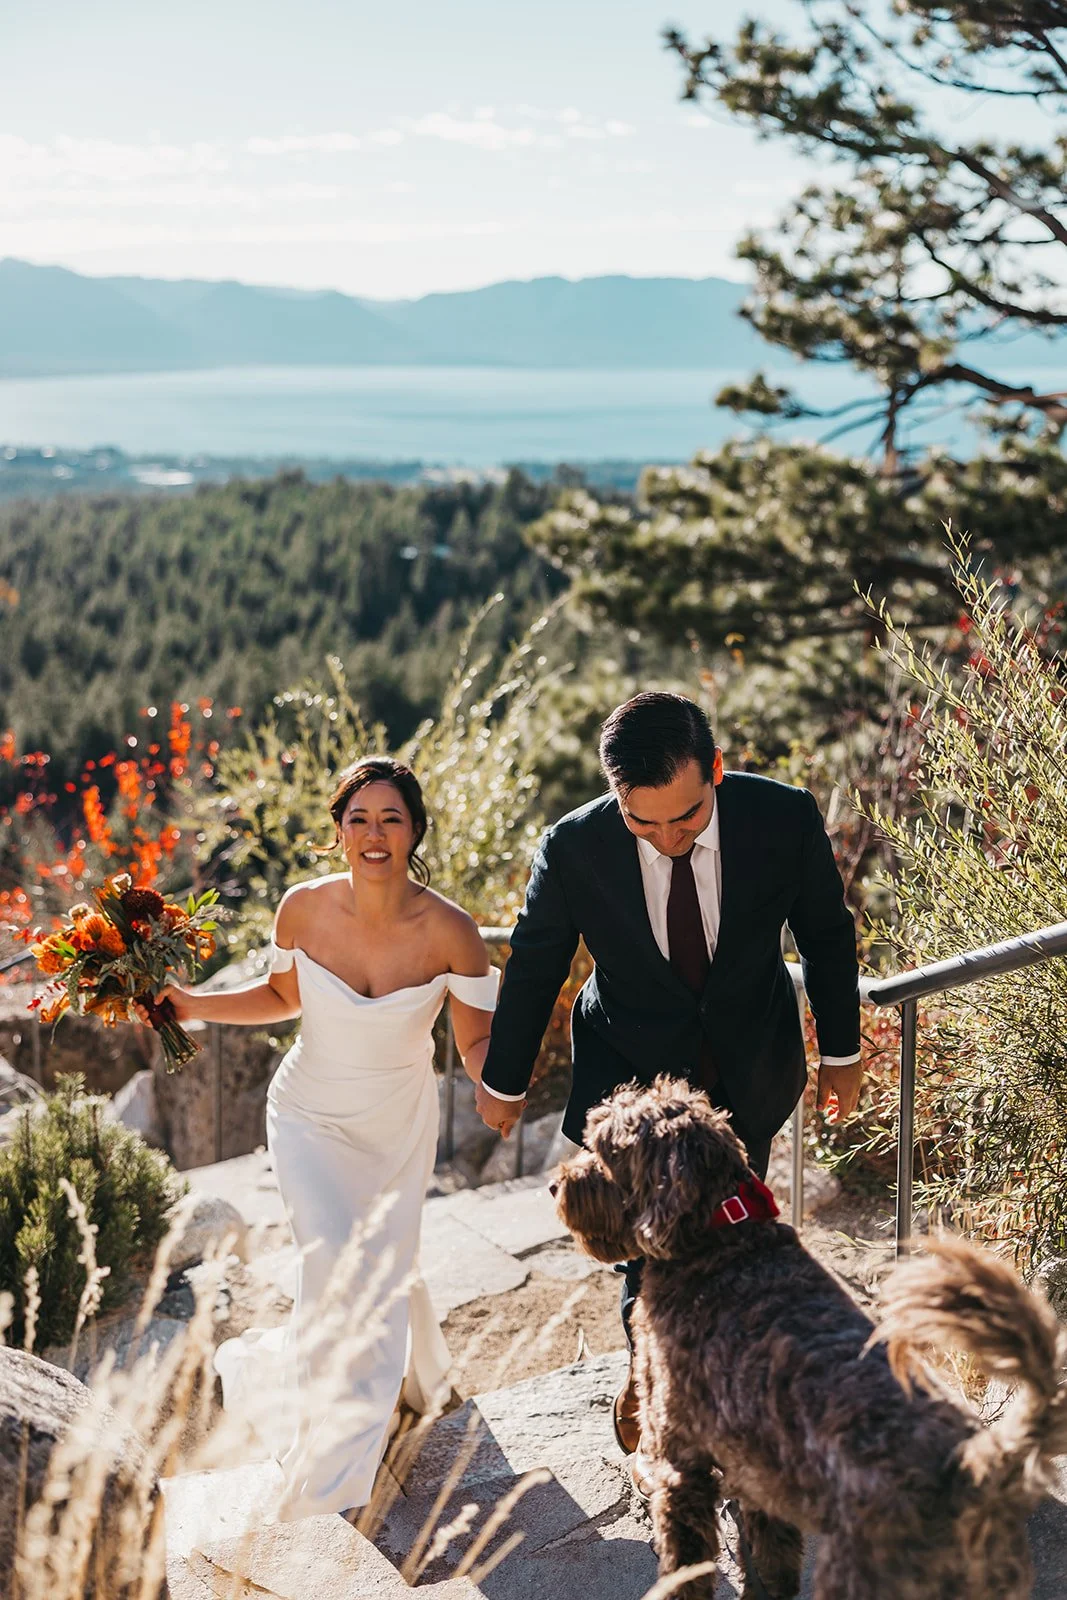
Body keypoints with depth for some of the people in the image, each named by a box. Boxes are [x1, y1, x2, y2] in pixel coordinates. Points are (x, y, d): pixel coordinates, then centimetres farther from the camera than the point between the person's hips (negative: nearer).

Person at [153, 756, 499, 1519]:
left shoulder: (450, 932, -23)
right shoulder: (304, 909, -19)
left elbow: (479, 1040, -13)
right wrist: (192, 1004, -11)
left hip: (399, 1128, 1)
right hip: (311, 1120, -1)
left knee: (386, 1269, 16)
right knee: (341, 1268, -14)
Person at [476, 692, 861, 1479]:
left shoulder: (785, 818, -23)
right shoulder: (574, 849, -25)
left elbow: (827, 933, -4)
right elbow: (533, 967, -7)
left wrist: (843, 1051, 6)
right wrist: (504, 1081, 5)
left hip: (750, 1075, 2)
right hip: (635, 1074, -2)